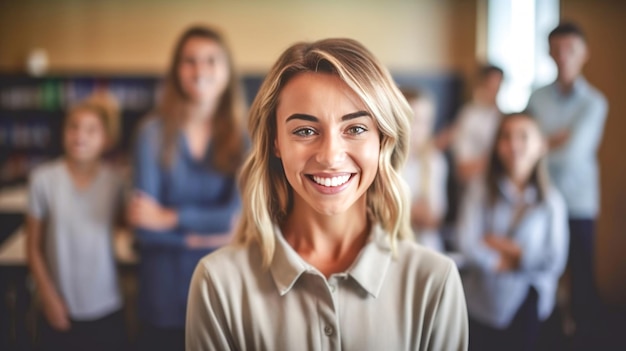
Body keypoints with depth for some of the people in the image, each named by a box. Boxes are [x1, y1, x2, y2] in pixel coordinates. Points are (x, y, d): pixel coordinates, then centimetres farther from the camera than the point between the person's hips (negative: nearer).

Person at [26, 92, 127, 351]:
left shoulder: (114, 183, -6)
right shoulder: (44, 179, -9)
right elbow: (33, 247, -3)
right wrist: (48, 296, -6)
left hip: (106, 310, 1)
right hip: (60, 309, -1)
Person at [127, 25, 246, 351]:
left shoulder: (243, 135, -3)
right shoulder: (153, 132, -6)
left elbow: (239, 214, -12)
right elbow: (144, 226, -9)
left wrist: (170, 218, -13)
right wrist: (201, 238, -14)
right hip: (164, 291, 0)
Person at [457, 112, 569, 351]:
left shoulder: (551, 200, -4)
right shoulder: (479, 190, -7)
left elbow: (555, 259, -10)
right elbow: (467, 244, -16)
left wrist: (508, 248, -14)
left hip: (528, 306, 1)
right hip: (482, 304, 0)